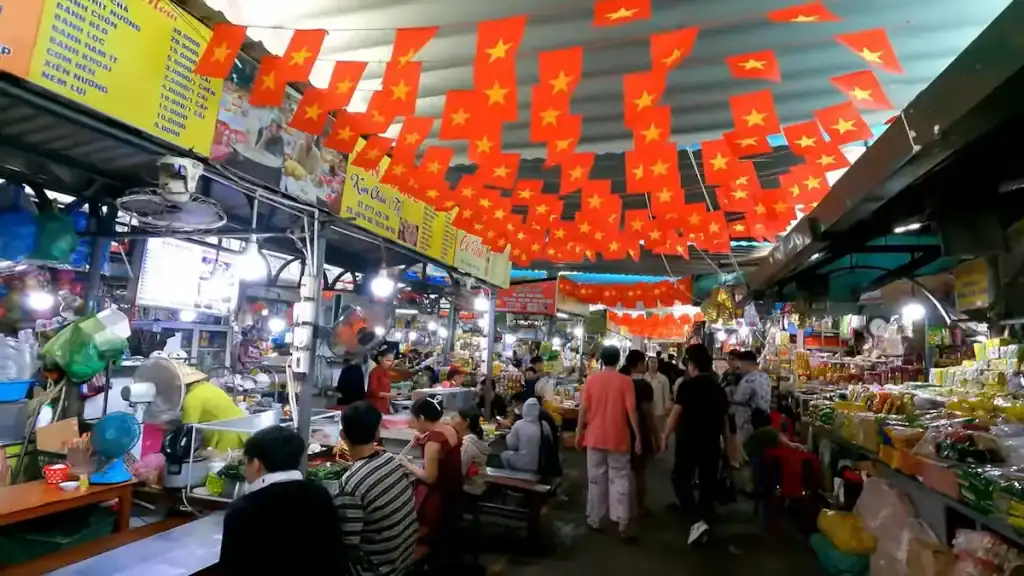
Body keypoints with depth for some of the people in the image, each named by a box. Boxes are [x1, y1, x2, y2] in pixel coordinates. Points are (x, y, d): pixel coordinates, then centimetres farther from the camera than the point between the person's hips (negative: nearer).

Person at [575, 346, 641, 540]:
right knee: (620, 479, 6)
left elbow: (584, 409, -2)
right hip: (618, 438, -1)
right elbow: (631, 411, -10)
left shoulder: (591, 379, -3)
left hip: (595, 437, 1)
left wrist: (579, 433, 8)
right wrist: (638, 436, -2)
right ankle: (622, 522, 5)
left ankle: (595, 519, 19)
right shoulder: (625, 381, -7)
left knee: (596, 479, 11)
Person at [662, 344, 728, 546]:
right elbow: (724, 417, 13)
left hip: (688, 440, -5)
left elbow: (676, 413, -14)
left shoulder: (687, 385, -11)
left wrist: (666, 435, -6)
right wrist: (725, 441, 24)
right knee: (708, 482, 11)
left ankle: (690, 511, -5)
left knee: (681, 476, 9)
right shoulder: (718, 388, 6)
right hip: (711, 442, 5)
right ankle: (702, 519, 7)